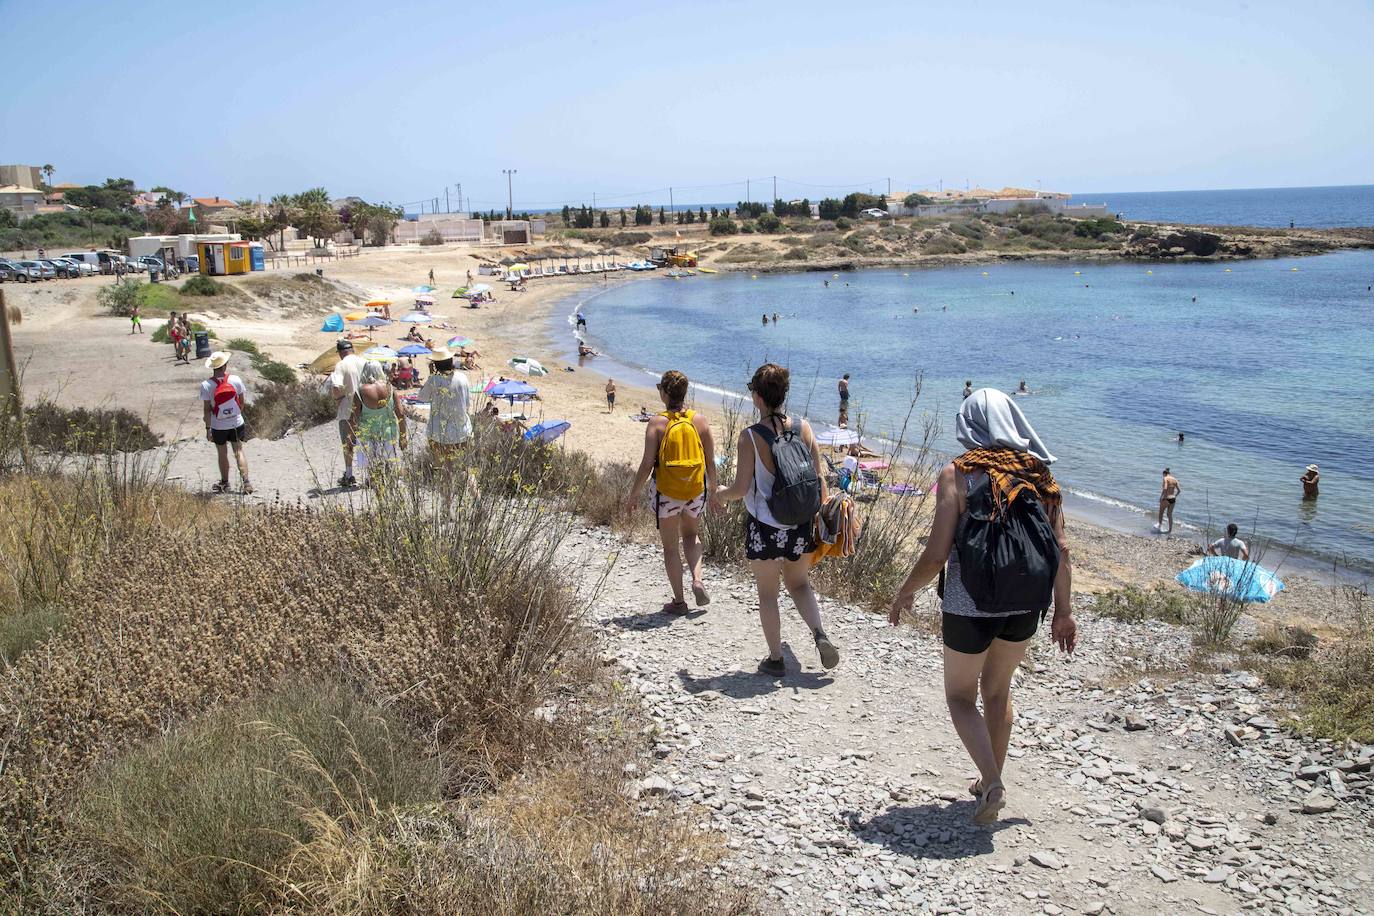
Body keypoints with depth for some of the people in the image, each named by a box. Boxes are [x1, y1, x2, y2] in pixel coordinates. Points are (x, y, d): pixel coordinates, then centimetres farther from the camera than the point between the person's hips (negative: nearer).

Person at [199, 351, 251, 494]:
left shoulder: (206, 385, -15)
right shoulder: (236, 380, -10)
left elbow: (207, 409, -12)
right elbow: (241, 402, 0)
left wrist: (208, 428, -4)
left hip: (218, 426, -1)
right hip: (236, 423, 1)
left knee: (222, 454, 15)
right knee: (239, 452, 11)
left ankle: (224, 484, 28)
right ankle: (245, 481, 0)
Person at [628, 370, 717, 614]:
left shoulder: (657, 424, -12)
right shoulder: (700, 421, -4)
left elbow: (647, 464, -13)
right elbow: (711, 462, 0)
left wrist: (635, 492, 0)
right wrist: (713, 487, 16)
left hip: (666, 493, -3)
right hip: (696, 491, 3)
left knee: (670, 546, 13)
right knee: (691, 535, 28)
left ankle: (679, 601, 17)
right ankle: (697, 580, 7)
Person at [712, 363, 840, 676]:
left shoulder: (750, 437, -15)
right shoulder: (803, 428, -4)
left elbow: (742, 488, -14)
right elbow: (819, 477, -1)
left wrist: (721, 494, 8)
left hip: (764, 527, -4)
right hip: (801, 525, 4)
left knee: (767, 593, 13)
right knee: (799, 583, 25)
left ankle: (775, 659, 21)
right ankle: (819, 634, 4)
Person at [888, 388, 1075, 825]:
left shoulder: (958, 474, -14)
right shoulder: (1039, 474, 0)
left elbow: (936, 555, -16)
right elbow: (1061, 549, 1)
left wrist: (905, 592, 1)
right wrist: (1063, 611, 12)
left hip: (970, 608, -5)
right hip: (1025, 608, 5)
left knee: (961, 695, 17)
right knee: (997, 690, 25)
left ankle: (992, 783, 2)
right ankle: (991, 780, 37)